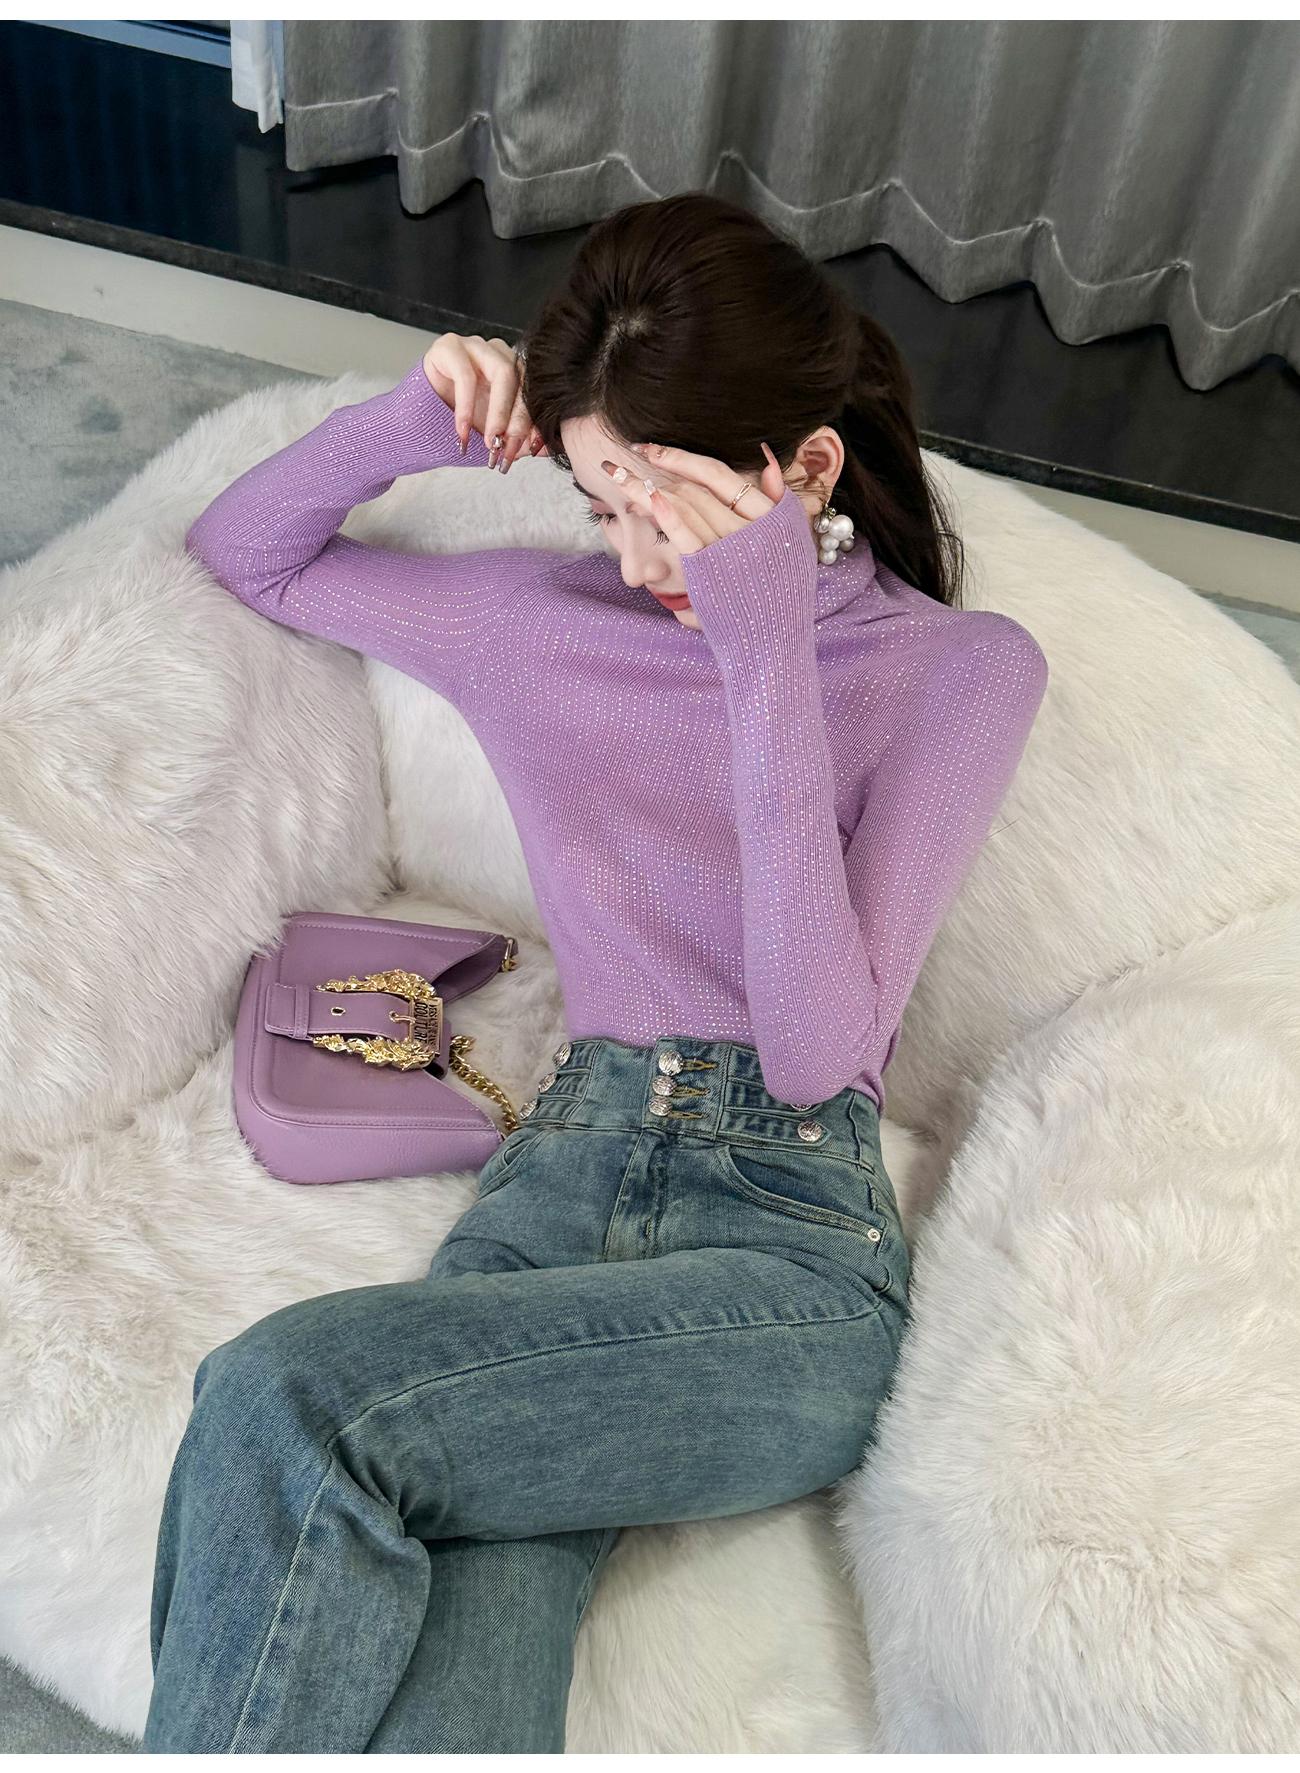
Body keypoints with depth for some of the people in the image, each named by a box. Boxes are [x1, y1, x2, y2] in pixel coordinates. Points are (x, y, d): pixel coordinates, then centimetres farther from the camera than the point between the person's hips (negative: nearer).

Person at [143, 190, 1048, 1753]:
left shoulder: (965, 670, 4)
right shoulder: (551, 617, 14)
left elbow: (818, 1053, -9)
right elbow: (239, 552, 26)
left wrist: (770, 653, -15)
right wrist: (411, 422, 6)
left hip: (792, 1233, -2)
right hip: (558, 1168, 3)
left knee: (284, 1401, -28)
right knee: (450, 1717, -26)